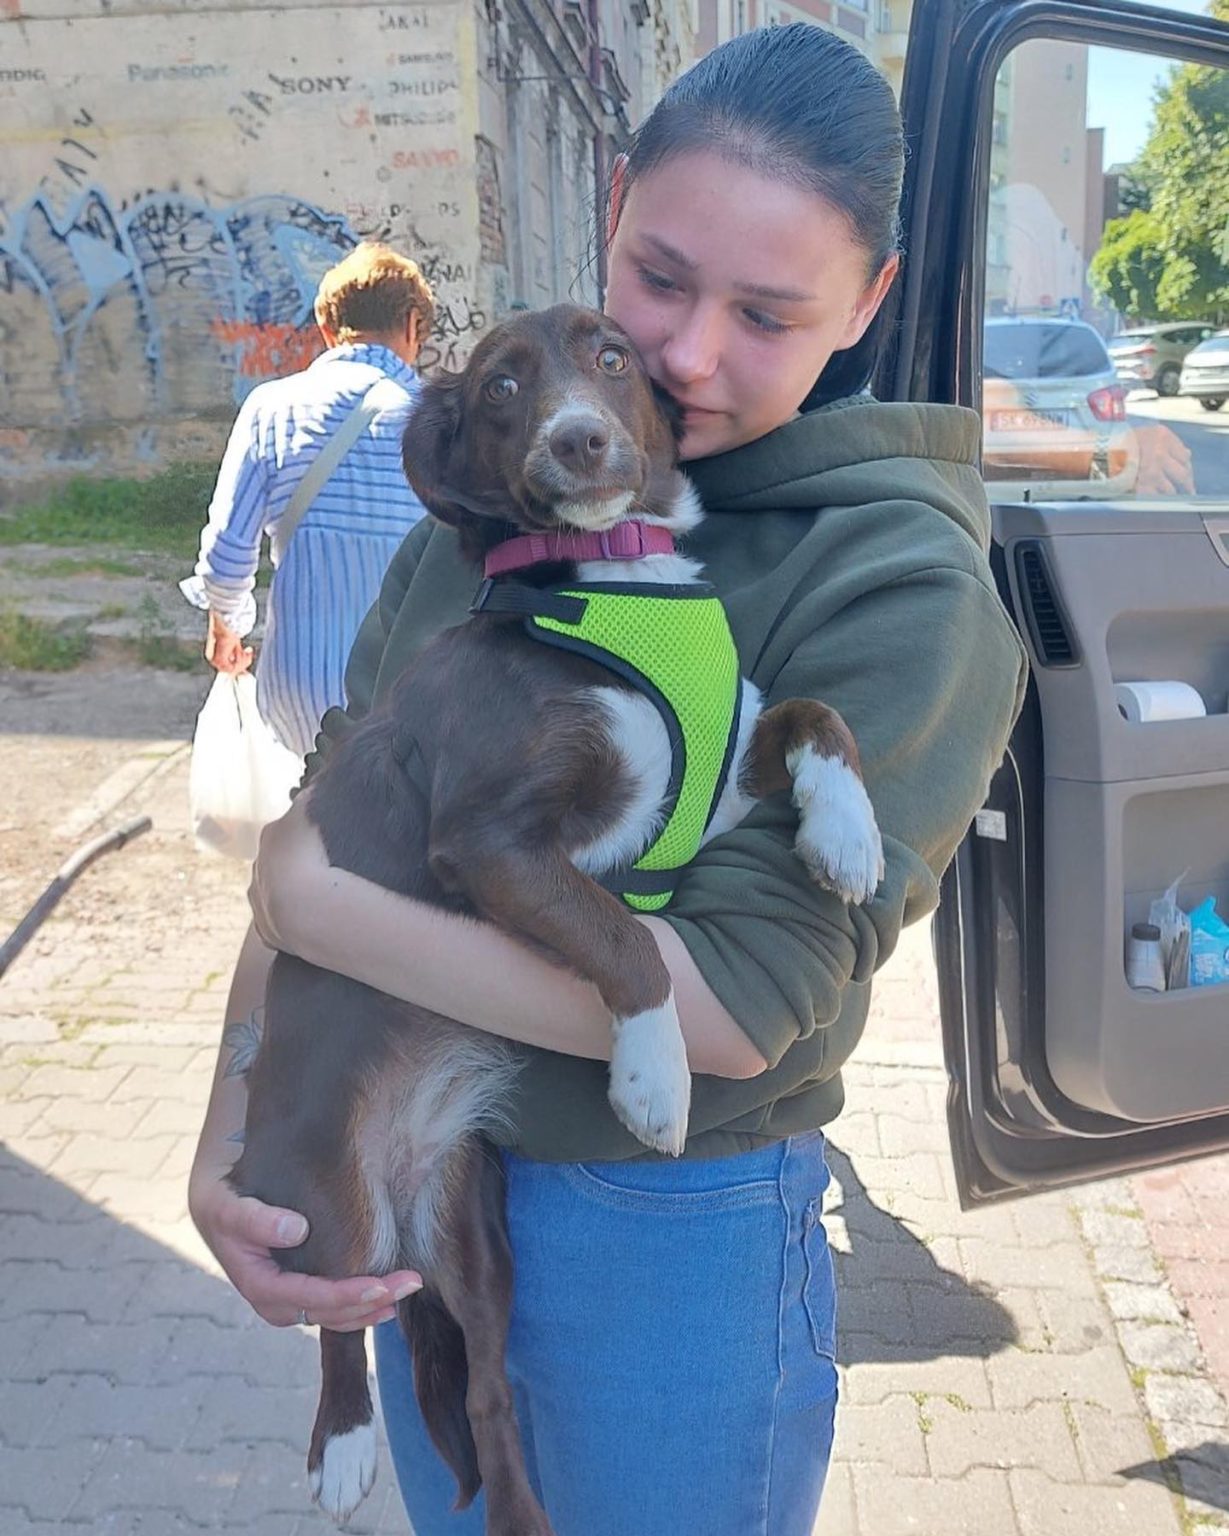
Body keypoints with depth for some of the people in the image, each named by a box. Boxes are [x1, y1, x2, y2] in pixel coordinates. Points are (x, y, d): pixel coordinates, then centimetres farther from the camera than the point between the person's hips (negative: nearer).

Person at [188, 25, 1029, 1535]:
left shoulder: (902, 585, -18)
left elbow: (739, 1000, -25)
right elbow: (328, 808, 0)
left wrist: (314, 900, -21)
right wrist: (225, 1148, -9)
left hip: (674, 1235, -5)